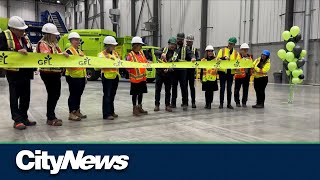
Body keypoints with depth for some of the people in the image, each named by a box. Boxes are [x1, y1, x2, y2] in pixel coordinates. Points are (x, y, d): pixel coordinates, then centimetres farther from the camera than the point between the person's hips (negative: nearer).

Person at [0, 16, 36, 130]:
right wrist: (17, 52, -25)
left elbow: (30, 52, 20)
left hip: (26, 71, 7)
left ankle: (24, 118, 22)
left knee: (25, 96, 12)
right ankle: (17, 120, 7)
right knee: (15, 96, 0)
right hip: (13, 71, -7)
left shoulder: (24, 37, 14)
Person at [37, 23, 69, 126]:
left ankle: (51, 115, 23)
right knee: (52, 95, -6)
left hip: (56, 72, 9)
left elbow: (59, 55, 25)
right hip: (48, 73, -9)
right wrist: (61, 54, -29)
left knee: (56, 94, 12)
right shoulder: (43, 44, -9)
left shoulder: (54, 44, 19)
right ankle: (50, 119, 3)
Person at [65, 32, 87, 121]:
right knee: (73, 94, -4)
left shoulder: (80, 51, 19)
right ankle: (71, 113, 3)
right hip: (73, 77, -8)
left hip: (81, 77, 8)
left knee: (79, 95, 13)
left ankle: (77, 111, 23)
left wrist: (85, 76, 19)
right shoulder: (69, 51, -7)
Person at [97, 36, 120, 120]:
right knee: (107, 95, -6)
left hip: (115, 76, 7)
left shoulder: (115, 53, 15)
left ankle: (111, 111, 25)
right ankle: (106, 114, -2)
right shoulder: (102, 55, -5)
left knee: (112, 95, 14)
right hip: (107, 76, -7)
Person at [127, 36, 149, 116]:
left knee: (141, 92, 16)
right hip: (135, 78, -7)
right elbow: (127, 67, -14)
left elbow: (146, 61, 16)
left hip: (143, 77, 7)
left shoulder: (141, 53, 7)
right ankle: (134, 109, 17)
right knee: (135, 94, 4)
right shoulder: (130, 55, -13)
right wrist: (133, 66, -30)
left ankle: (140, 107, 30)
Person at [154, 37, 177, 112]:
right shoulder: (164, 49, 4)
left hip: (168, 74, 1)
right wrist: (162, 53, -34)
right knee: (158, 89, 3)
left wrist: (168, 69, -23)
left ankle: (167, 105, 15)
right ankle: (157, 105, 11)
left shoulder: (175, 54, 5)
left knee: (168, 90, 6)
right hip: (159, 72, -1)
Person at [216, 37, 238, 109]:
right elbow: (217, 59, -6)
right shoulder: (222, 50, 2)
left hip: (231, 73, 2)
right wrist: (224, 58, -21)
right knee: (222, 88, 0)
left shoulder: (236, 53, 8)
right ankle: (221, 103, 8)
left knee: (229, 89, 6)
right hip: (222, 72, -2)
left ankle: (229, 103, 15)